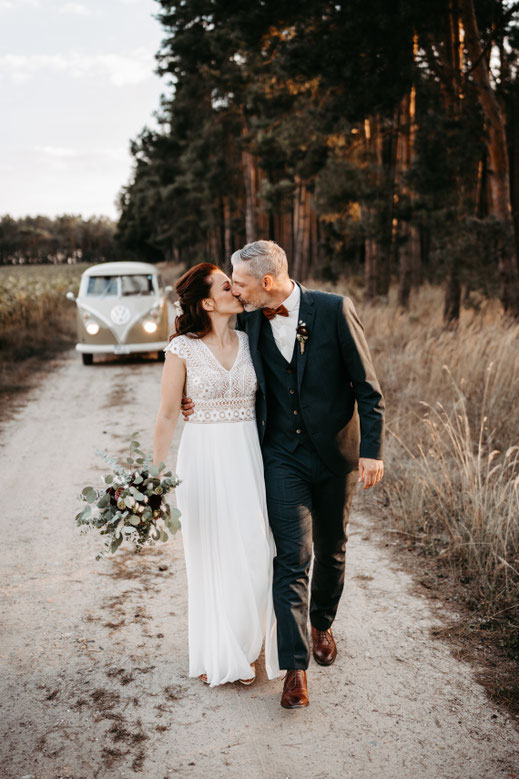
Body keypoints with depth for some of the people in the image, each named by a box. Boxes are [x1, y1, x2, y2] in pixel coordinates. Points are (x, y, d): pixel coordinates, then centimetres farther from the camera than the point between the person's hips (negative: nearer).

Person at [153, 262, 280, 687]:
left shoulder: (250, 342, 5)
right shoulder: (182, 348, -6)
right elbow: (168, 415, -2)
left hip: (248, 456, 3)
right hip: (203, 457, -3)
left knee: (254, 554, 4)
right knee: (211, 557, 8)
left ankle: (246, 646, 26)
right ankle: (215, 654, 28)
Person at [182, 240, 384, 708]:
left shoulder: (334, 310, -12)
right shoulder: (250, 320, -1)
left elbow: (367, 385, -8)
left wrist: (372, 450, -12)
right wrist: (199, 400, 0)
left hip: (336, 452, -1)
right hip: (283, 455, 1)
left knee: (331, 551, 16)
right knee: (293, 558, -5)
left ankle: (322, 624, 41)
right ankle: (296, 668, 1)